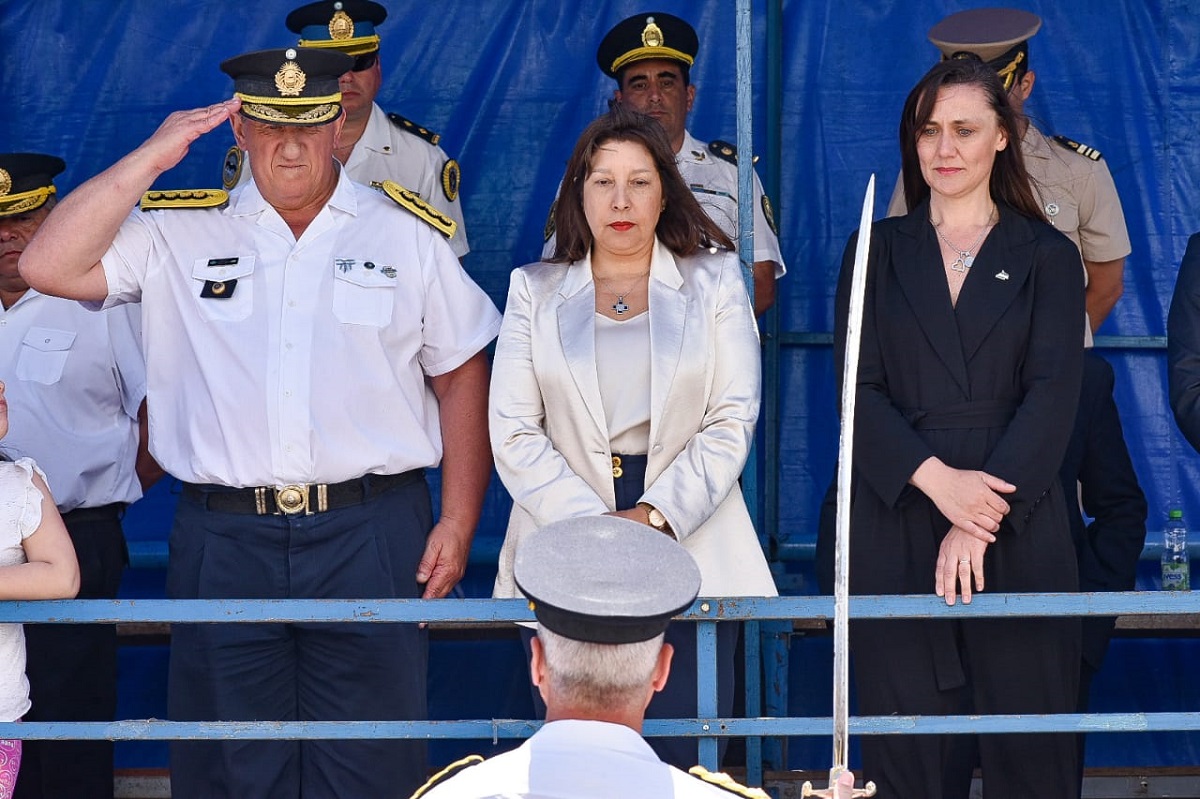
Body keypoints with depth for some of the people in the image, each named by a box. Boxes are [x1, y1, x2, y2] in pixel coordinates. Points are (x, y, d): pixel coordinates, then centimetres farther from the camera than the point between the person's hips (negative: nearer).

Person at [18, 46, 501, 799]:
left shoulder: (405, 232, 6)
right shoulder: (178, 233, 8)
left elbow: (461, 376, 9)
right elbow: (49, 267, -3)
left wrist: (459, 521, 3)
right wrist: (150, 159, -4)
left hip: (371, 538, -1)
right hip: (226, 540, 1)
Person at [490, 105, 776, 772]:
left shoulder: (714, 280, 8)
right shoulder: (535, 291, 9)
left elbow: (732, 423, 1)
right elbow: (514, 434, 1)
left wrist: (654, 517, -12)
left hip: (689, 544, 0)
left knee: (684, 756, -5)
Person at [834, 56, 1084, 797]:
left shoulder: (1046, 257, 8)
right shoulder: (878, 251, 12)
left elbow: (1053, 395, -3)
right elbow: (858, 389, 2)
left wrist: (976, 524, -15)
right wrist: (936, 479, -15)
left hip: (1018, 533, -1)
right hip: (897, 524, 1)